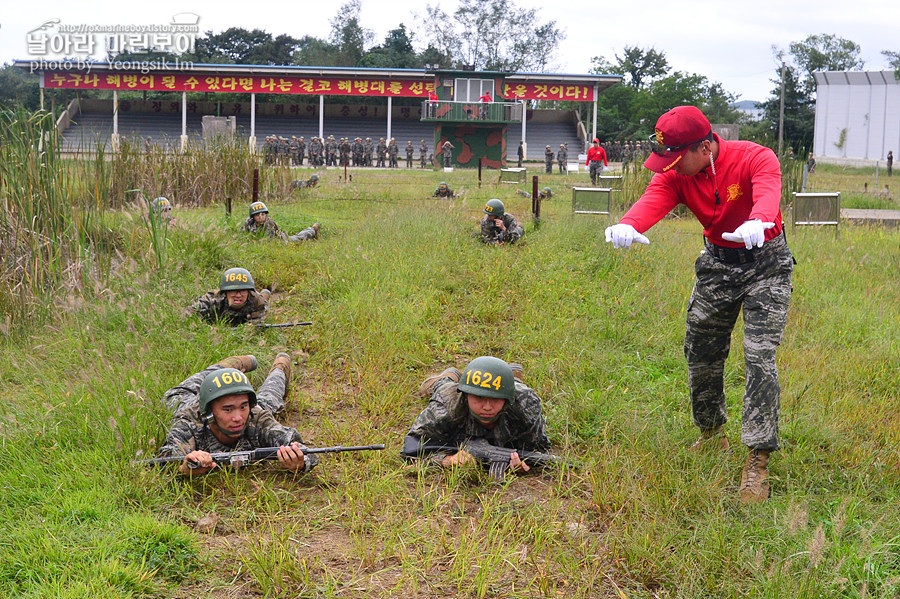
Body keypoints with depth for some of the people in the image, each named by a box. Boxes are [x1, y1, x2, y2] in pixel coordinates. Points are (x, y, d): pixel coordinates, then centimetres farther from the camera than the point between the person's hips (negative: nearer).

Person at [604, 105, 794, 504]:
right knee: (700, 353, 9)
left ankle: (758, 460, -12)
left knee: (760, 355, -15)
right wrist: (627, 225, -57)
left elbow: (768, 194, -46)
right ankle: (712, 433, 34)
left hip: (765, 261, -5)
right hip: (716, 261, 5)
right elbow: (652, 200, -33)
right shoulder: (674, 174, -13)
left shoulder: (756, 159, -25)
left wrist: (757, 222, -70)